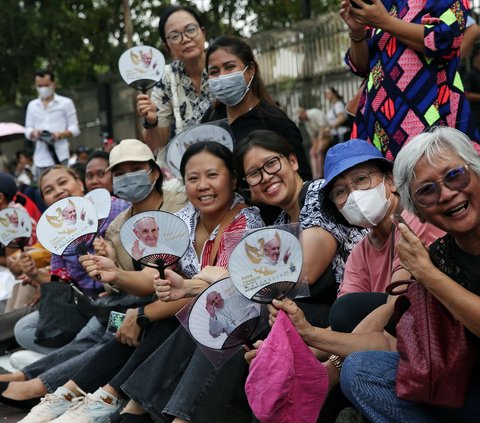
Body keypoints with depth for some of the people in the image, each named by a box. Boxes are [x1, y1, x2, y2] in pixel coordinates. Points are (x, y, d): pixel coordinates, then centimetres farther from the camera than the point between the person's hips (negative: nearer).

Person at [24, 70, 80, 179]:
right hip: (41, 158, 3)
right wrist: (34, 133, -7)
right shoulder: (32, 105, 17)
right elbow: (27, 130, 17)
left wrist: (61, 134, -15)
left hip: (60, 156, -3)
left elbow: (74, 128, 6)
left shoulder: (66, 103, 8)